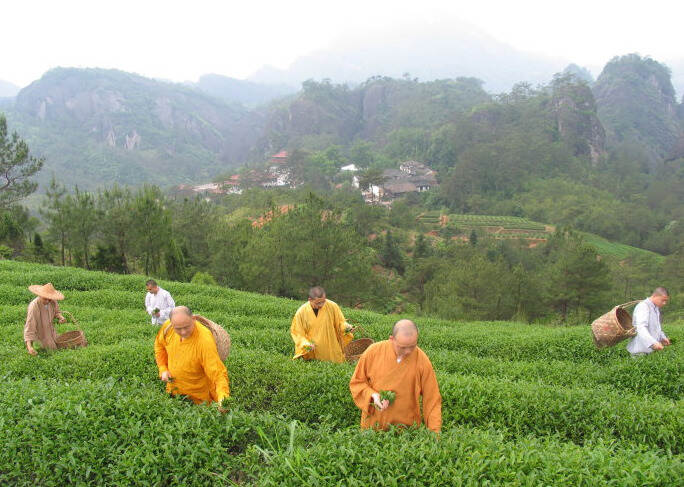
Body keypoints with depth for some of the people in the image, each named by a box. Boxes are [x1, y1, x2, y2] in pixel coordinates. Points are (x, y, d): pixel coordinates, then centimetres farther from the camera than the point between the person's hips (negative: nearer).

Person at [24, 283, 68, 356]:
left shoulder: (53, 302, -17)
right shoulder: (34, 307, -34)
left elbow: (56, 311, 7)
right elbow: (29, 326, -36)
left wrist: (60, 317, -17)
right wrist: (29, 347, -45)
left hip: (51, 332, 6)